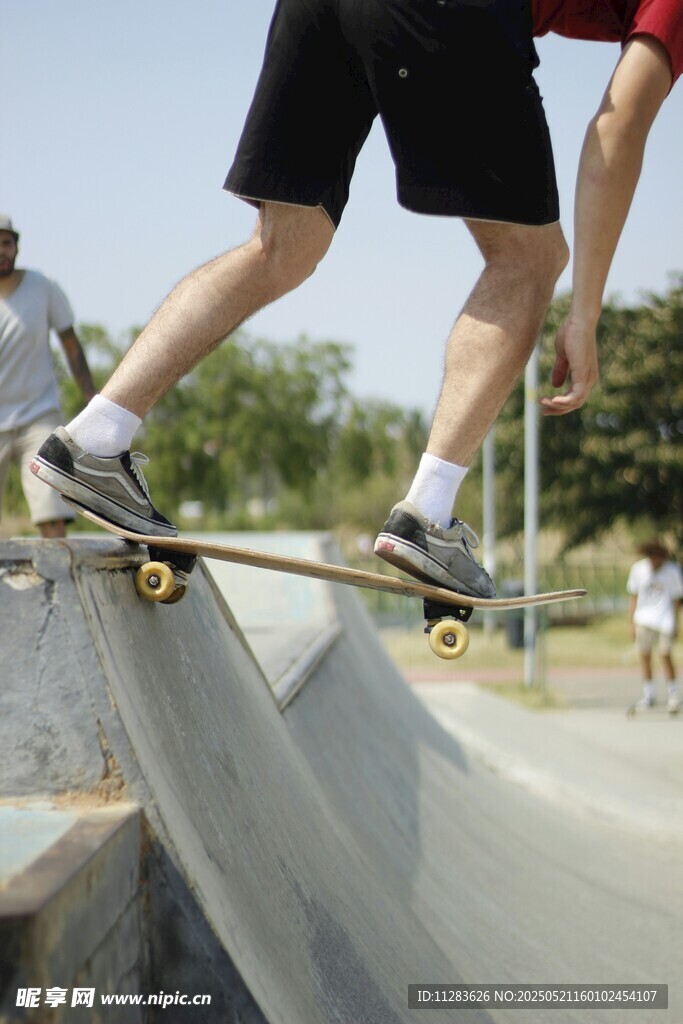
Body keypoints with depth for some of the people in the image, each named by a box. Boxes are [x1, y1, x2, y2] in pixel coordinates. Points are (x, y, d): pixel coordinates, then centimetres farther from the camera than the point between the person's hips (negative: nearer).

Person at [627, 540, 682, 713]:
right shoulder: (638, 569, 1)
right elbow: (633, 597, 8)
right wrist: (632, 623, 6)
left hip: (665, 619, -3)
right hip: (644, 619, 3)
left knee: (665, 655, -10)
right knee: (644, 656, 1)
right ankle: (648, 695, 12)